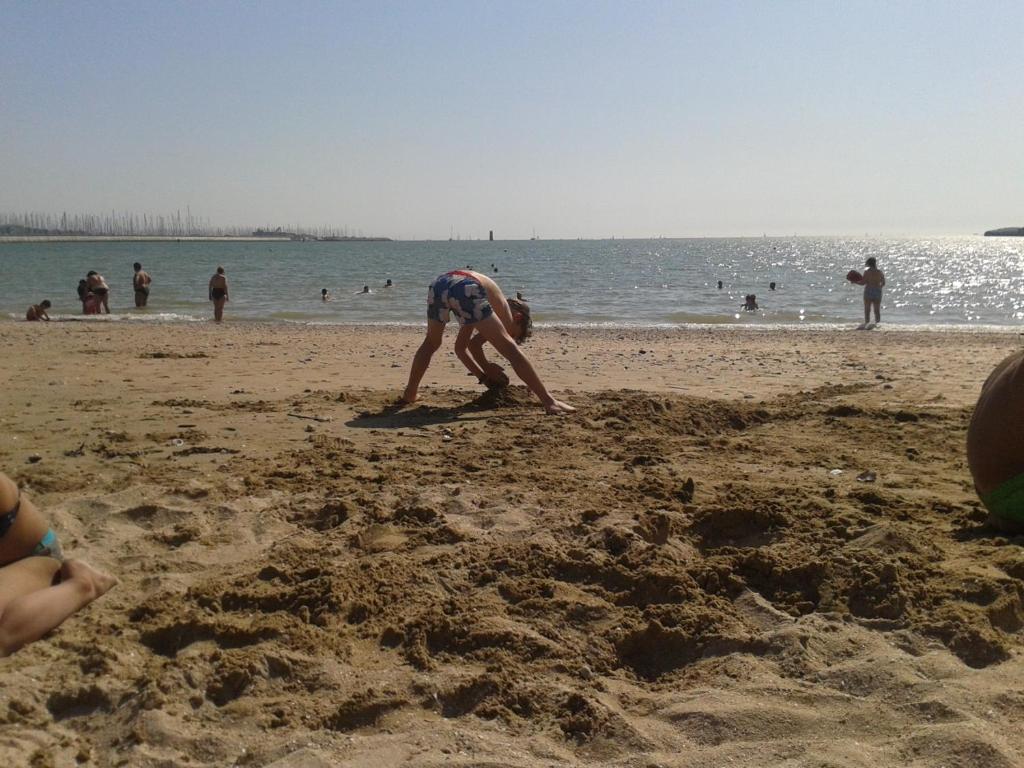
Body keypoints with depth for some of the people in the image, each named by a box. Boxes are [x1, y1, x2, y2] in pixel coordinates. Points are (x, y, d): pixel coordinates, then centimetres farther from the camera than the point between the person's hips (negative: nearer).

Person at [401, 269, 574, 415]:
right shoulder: (507, 313, 24)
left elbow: (460, 347, 45)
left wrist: (484, 375, 43)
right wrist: (487, 368, 25)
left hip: (438, 284, 7)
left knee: (431, 343, 34)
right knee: (510, 349, -2)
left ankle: (410, 394, 40)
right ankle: (549, 401, -7)